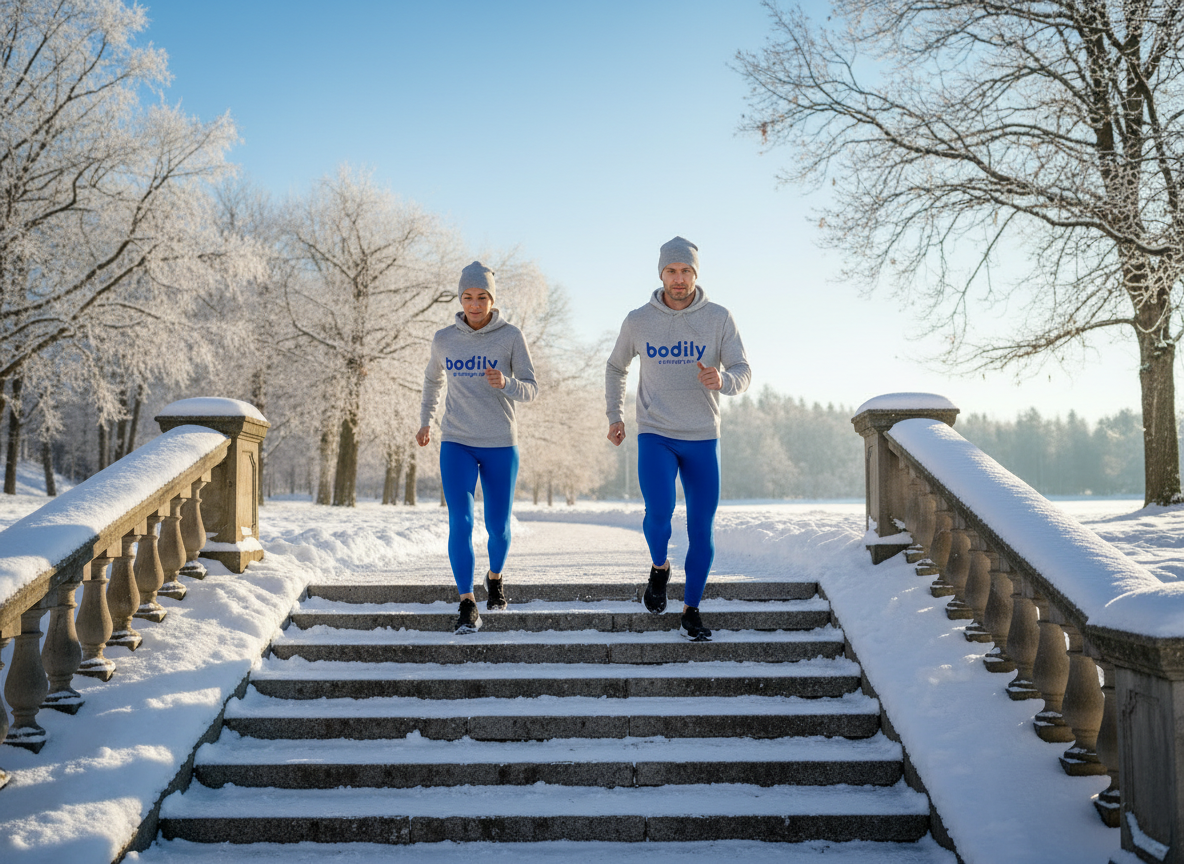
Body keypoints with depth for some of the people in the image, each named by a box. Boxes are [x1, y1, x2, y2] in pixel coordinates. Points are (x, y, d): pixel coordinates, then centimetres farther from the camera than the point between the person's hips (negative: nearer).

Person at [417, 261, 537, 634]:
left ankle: (495, 576, 38)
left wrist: (505, 384, -25)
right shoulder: (444, 339, 3)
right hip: (456, 444, 1)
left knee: (498, 526, 6)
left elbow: (531, 389, -6)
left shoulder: (511, 336, -4)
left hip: (501, 446, -1)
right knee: (460, 522, -13)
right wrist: (425, 421, 17)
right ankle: (467, 604, -6)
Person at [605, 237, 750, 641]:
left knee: (701, 529, 1)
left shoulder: (719, 319, -1)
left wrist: (722, 379, -28)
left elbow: (743, 373, -5)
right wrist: (615, 414, 8)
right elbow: (616, 368, 17)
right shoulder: (638, 321, 1)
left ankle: (691, 612, 16)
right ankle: (659, 568, 11)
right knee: (659, 513, -21)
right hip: (655, 436, -1)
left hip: (703, 440, 1)